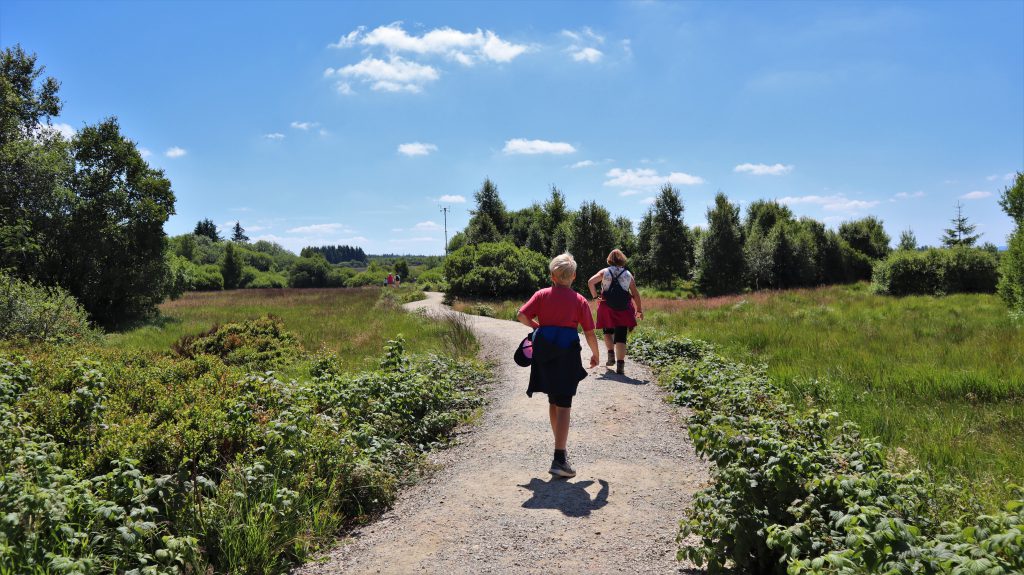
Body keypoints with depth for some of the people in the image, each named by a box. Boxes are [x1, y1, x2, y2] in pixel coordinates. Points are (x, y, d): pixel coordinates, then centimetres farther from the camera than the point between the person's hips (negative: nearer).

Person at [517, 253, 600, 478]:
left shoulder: (542, 295, 3)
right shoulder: (580, 301, -1)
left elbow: (522, 316, -7)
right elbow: (589, 333, -1)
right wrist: (595, 355, 15)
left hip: (545, 351, 3)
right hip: (567, 353, -3)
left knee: (553, 401, 19)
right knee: (564, 406, -3)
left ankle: (561, 448, 31)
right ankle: (559, 459, -11)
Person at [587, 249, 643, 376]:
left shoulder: (604, 272, 2)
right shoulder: (628, 274, 3)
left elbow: (590, 282, -12)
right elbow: (635, 294, 3)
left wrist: (595, 296, -6)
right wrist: (639, 310, 9)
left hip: (606, 308, 0)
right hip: (623, 309, 0)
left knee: (608, 332, 25)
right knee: (621, 337, 0)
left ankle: (611, 355, 13)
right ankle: (620, 365, -7)